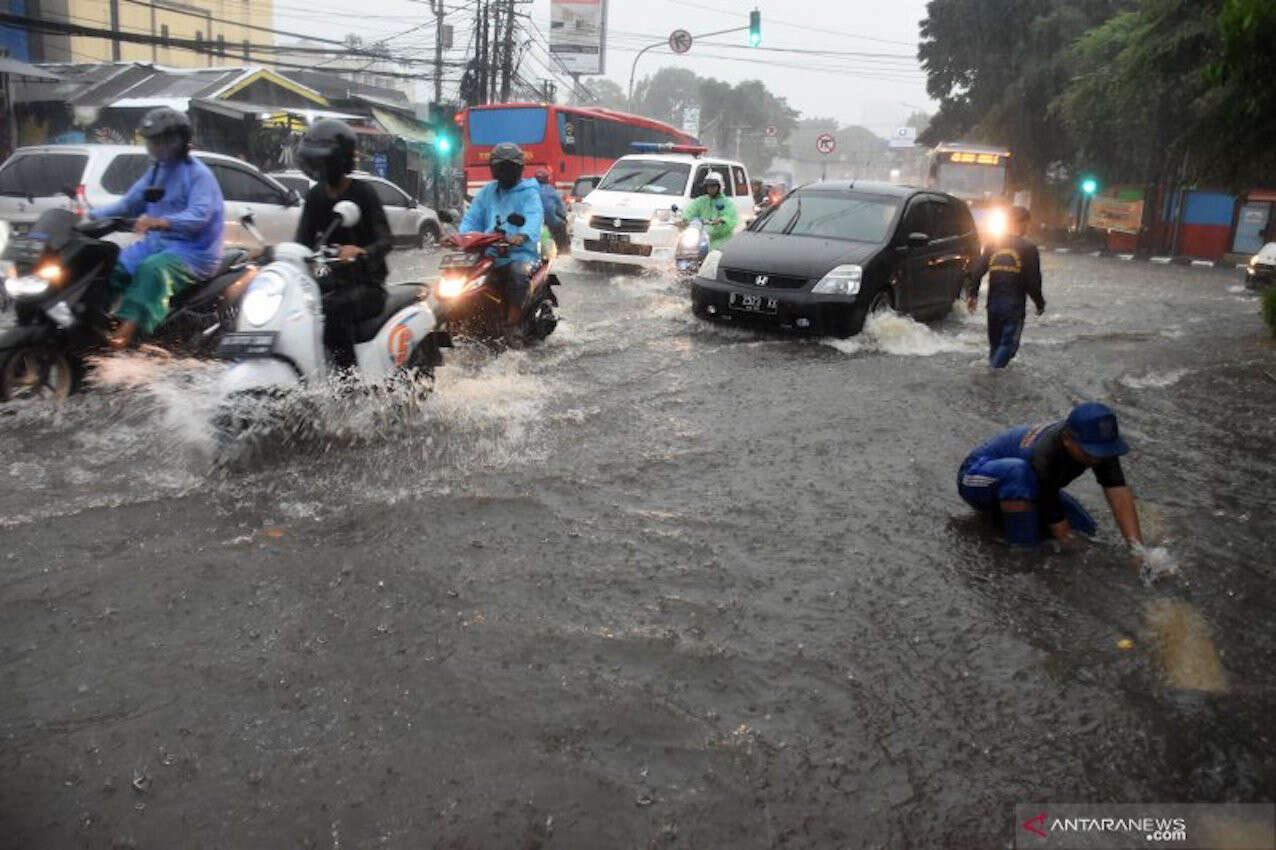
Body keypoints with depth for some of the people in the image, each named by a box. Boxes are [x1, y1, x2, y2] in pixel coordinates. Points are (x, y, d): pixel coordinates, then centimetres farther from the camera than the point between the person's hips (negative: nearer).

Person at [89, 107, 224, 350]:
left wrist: (159, 222, -42)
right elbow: (128, 204, 18)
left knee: (151, 269, -34)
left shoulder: (198, 174, -10)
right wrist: (92, 215, 4)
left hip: (194, 249, -9)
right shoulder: (156, 171, 17)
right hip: (157, 242, 9)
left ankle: (127, 329, -43)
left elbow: (199, 215, -27)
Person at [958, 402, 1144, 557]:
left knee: (1086, 531, -4)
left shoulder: (1097, 441, -21)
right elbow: (1055, 520, -32)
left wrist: (1138, 549, -34)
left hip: (1021, 485, 8)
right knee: (1019, 472, -42)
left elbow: (1119, 493, -26)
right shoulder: (1045, 457, -40)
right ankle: (1022, 548, -22)